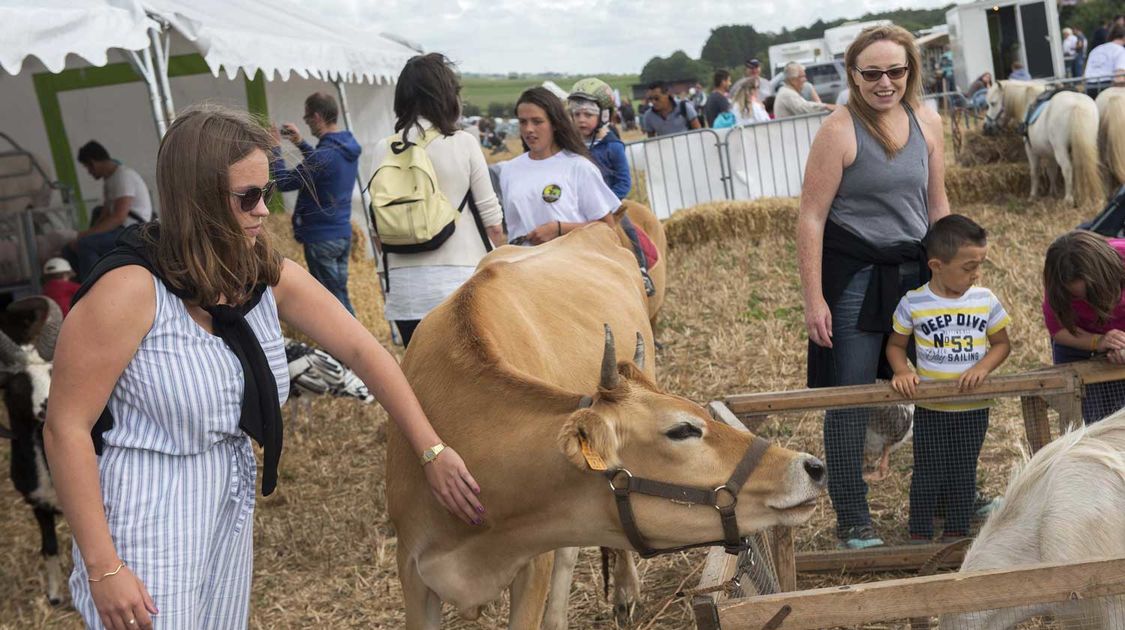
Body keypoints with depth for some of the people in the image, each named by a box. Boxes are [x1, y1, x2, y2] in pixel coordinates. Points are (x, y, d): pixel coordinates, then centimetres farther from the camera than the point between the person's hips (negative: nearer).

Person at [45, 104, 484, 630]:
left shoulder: (271, 277, -2)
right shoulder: (130, 290, -20)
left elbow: (360, 350, 0)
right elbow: (66, 428, -18)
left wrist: (432, 451, -5)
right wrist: (103, 568, -18)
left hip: (231, 508, 7)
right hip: (144, 517, -6)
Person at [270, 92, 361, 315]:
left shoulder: (326, 154, -22)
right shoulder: (348, 148, 4)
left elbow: (283, 182, -17)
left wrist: (275, 148, -5)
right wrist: (301, 143, 21)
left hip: (321, 237, -9)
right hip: (343, 233, 9)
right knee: (341, 295, 17)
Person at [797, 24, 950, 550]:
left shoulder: (927, 124, 5)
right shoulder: (839, 131, -13)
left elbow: (937, 205, 14)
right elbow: (811, 217, -13)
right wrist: (813, 299, -16)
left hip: (915, 270, 5)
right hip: (853, 275, -5)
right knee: (850, 398, 0)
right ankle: (851, 520, 13)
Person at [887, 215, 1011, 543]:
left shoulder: (985, 300, -5)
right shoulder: (914, 303, -10)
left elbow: (1002, 343, 4)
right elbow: (896, 345, 1)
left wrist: (983, 367, -15)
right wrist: (902, 372, -19)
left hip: (974, 408, 2)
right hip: (929, 409, -2)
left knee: (964, 475, 13)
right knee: (927, 475, 7)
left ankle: (956, 535, 28)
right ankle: (920, 538, 20)